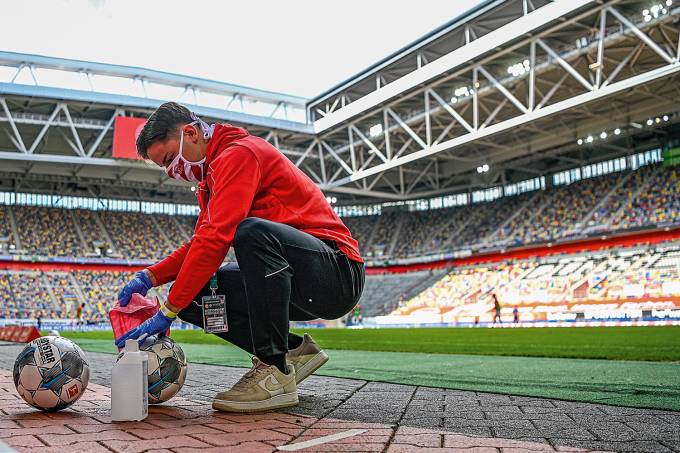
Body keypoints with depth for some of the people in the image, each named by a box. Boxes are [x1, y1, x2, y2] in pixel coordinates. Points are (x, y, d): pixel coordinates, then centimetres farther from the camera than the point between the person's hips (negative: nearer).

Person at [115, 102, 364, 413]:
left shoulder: (240, 153, -14)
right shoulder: (211, 175, 17)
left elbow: (216, 240, -25)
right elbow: (199, 244, 17)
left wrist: (169, 311, -22)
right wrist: (150, 277, 1)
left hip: (338, 273, -9)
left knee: (252, 231, -36)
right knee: (192, 294, -2)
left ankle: (276, 372, -24)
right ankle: (293, 351, 6)